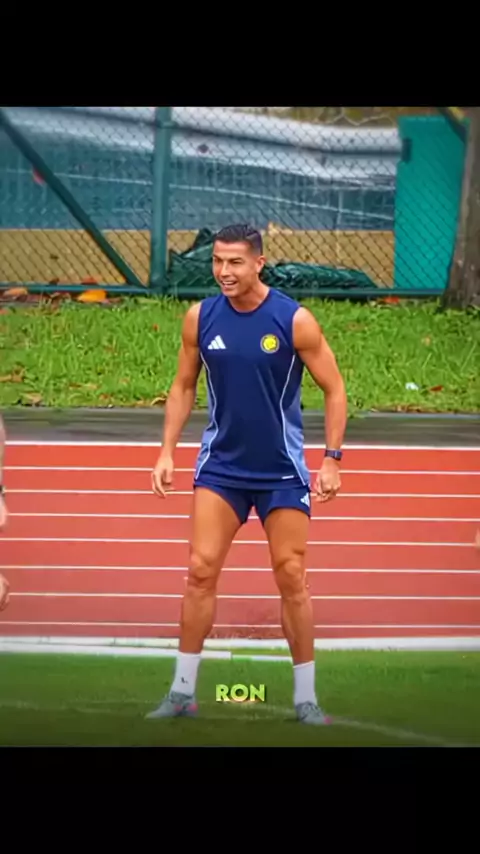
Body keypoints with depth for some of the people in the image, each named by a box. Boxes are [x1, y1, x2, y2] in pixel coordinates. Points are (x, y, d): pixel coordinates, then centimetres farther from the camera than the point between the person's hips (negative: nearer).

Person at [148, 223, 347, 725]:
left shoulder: (294, 320, -13)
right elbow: (184, 387, 9)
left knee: (291, 578, 0)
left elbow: (334, 389, -6)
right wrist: (168, 451, 1)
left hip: (283, 471, -2)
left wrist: (332, 459, -12)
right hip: (221, 466, 2)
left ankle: (305, 698, 9)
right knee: (201, 570, -5)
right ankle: (183, 692, 2)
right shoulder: (200, 317, -3)